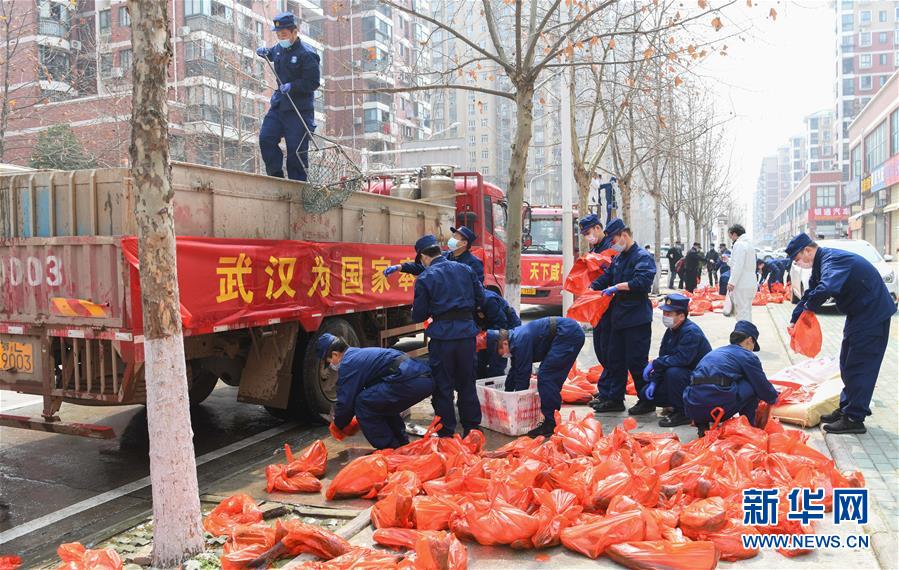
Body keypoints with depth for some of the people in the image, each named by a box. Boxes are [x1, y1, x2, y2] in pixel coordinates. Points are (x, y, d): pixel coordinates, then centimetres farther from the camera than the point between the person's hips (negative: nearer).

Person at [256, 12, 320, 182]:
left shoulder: (307, 54, -12)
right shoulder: (279, 49, 11)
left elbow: (313, 82, -15)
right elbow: (272, 54, 36)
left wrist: (292, 86, -24)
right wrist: (265, 52, 13)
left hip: (300, 109, -7)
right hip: (279, 104, 7)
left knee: (296, 149, -5)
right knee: (265, 138, -2)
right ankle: (276, 176, 9)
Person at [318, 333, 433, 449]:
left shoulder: (348, 364, 0)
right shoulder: (359, 354, 29)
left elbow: (345, 401, 3)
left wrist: (337, 426, 21)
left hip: (410, 382, -10)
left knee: (363, 403, 0)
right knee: (381, 403, 29)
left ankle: (388, 449, 5)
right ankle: (402, 444, 29)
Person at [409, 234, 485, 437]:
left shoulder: (424, 279, -6)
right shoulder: (465, 270, 6)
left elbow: (418, 315, -4)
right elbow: (480, 299, 10)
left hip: (442, 335, -4)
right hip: (467, 332, 4)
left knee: (442, 387, 8)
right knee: (467, 384, 16)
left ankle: (446, 434, 14)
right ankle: (471, 430, 25)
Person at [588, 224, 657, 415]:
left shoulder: (643, 257, -11)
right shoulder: (618, 259, 15)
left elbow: (642, 282, -24)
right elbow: (606, 277, 18)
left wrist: (617, 287, -20)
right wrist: (589, 289, 2)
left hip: (637, 319, -9)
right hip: (619, 317, 9)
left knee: (636, 361, -3)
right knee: (615, 359, 13)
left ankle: (647, 400, 11)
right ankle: (614, 399, 23)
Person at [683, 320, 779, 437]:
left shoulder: (716, 352, 29)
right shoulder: (747, 356, 9)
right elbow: (763, 387, 13)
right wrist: (774, 398, 38)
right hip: (717, 405, -6)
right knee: (753, 385, 13)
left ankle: (702, 425, 15)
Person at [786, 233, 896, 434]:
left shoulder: (832, 260, -26)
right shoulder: (821, 263, 7)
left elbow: (825, 290, -44)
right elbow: (809, 293, 12)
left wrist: (808, 308, -25)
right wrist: (794, 320, 0)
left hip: (872, 315, -11)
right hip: (858, 313, 11)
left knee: (859, 367, -7)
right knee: (848, 365, 16)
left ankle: (854, 419, -1)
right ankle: (846, 409, 26)